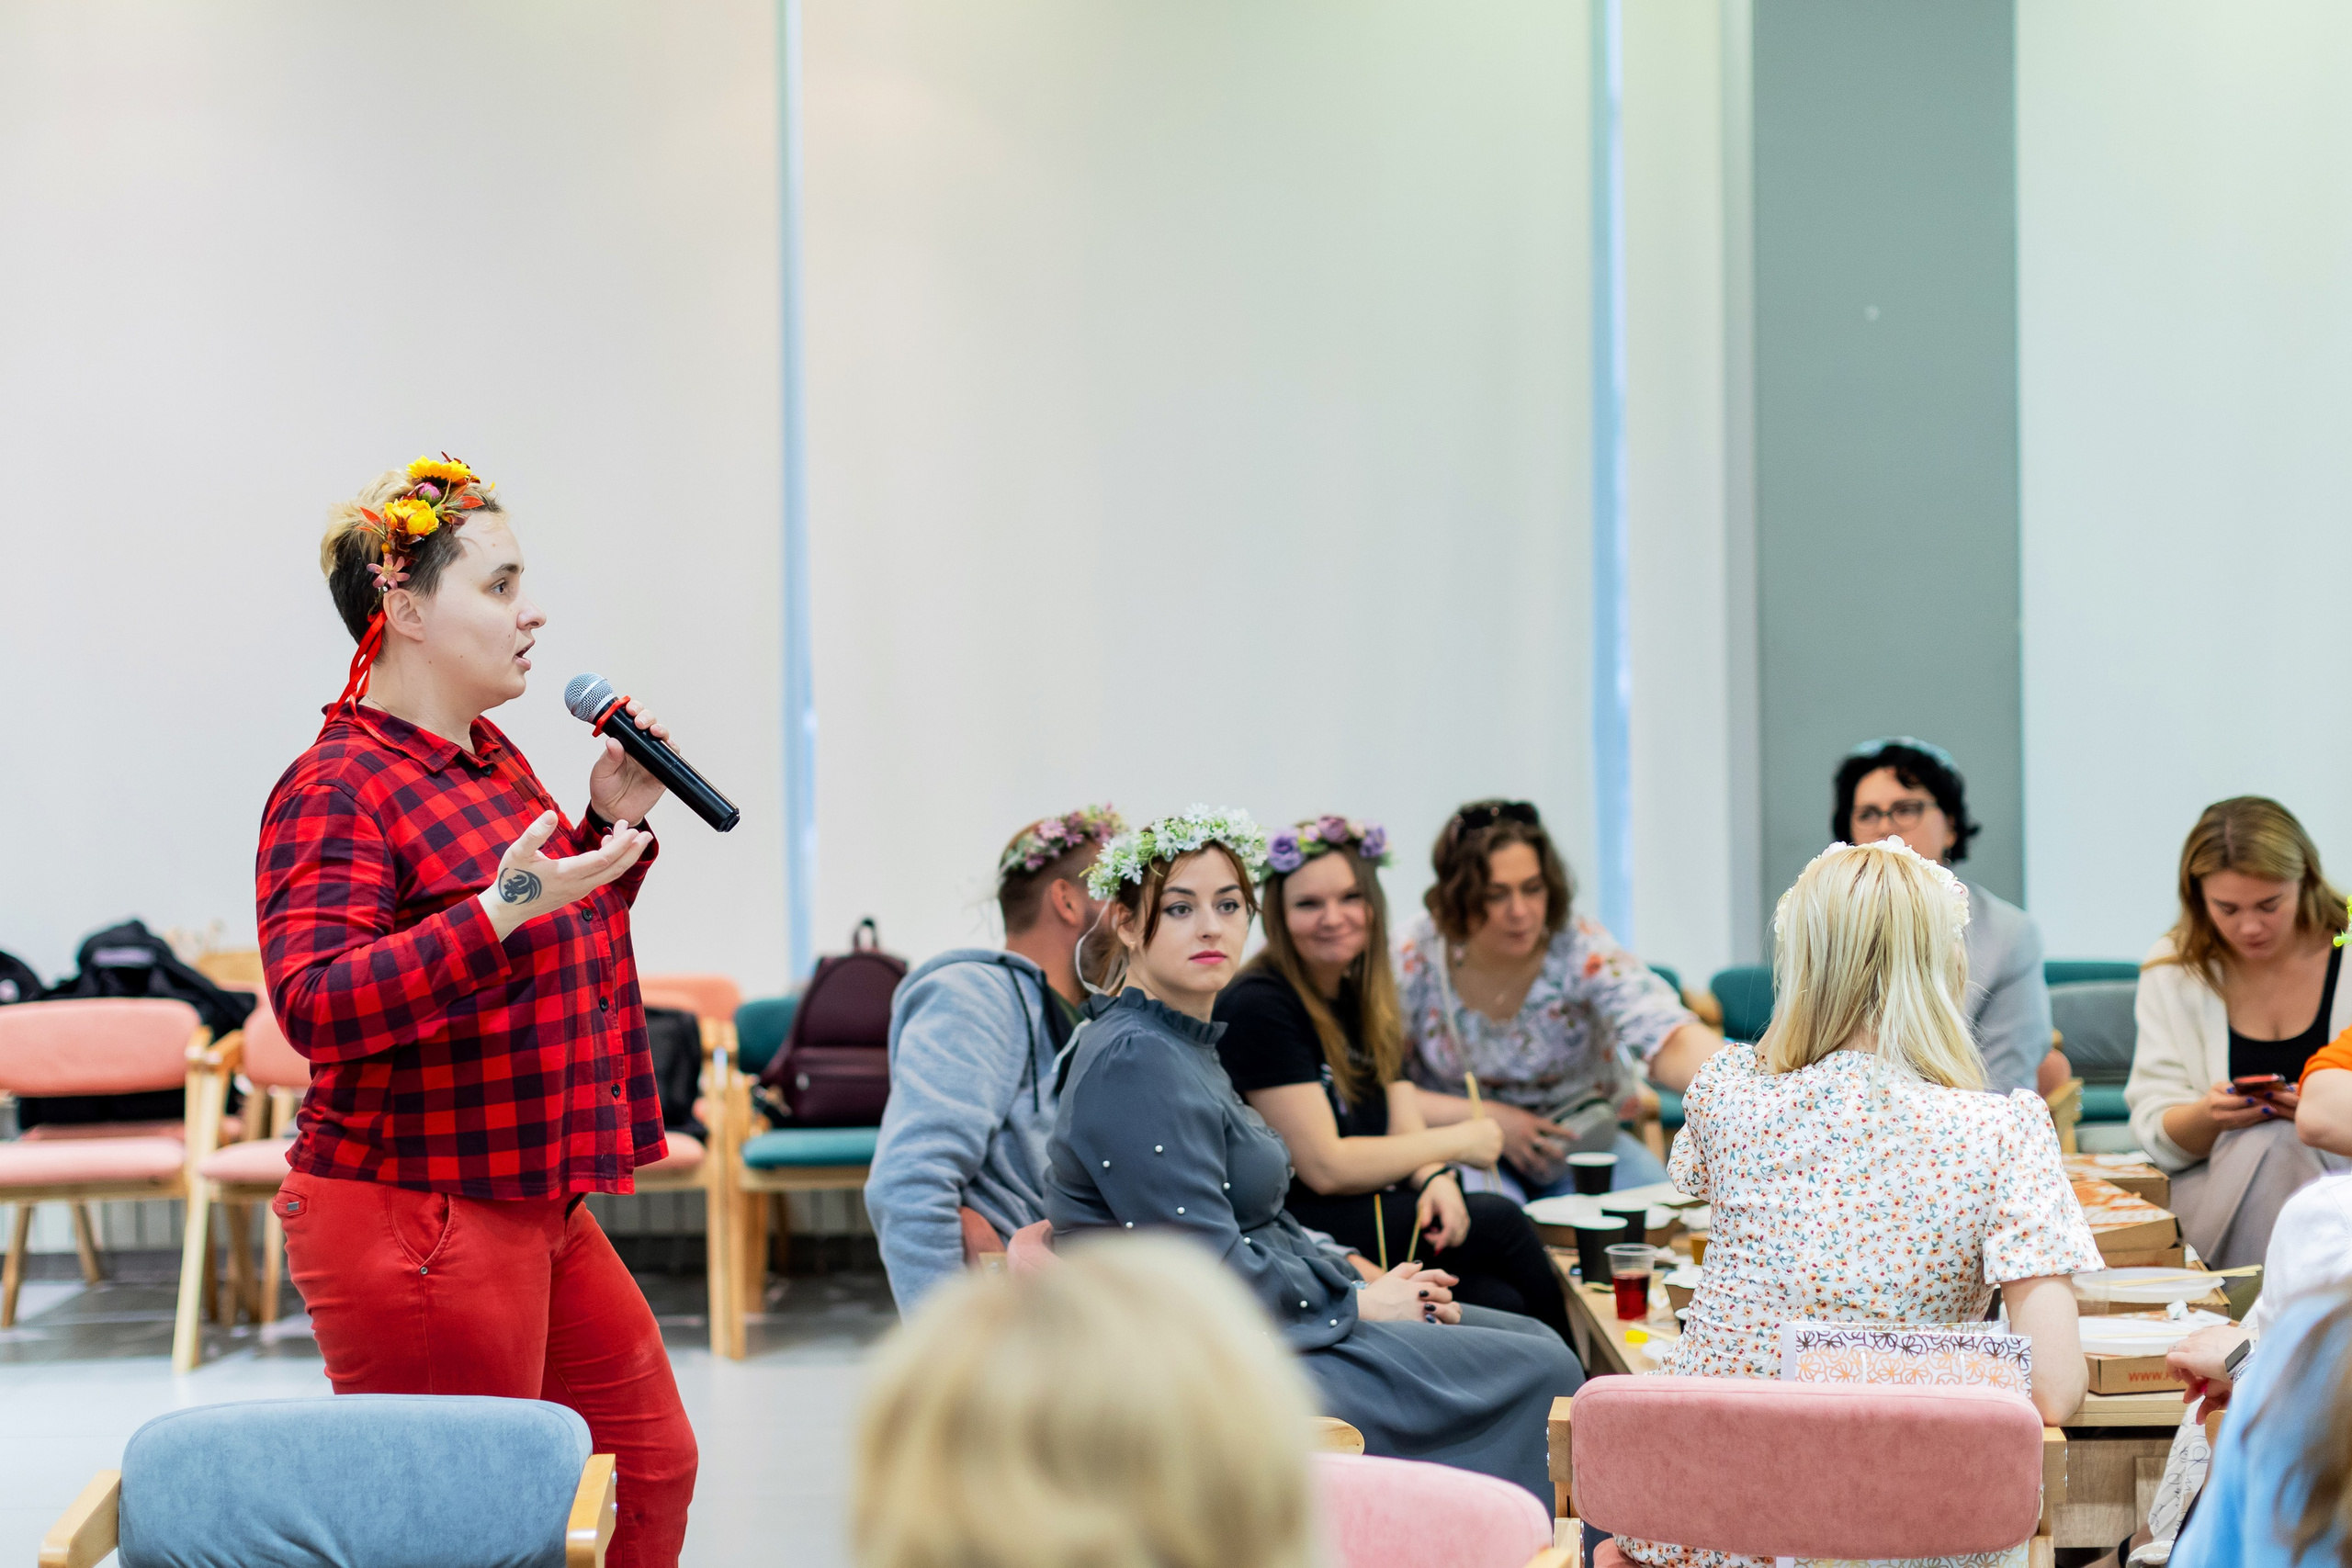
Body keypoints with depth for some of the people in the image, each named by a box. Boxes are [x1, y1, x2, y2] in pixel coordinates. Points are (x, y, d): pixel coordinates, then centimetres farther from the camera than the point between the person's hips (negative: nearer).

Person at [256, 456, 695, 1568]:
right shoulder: (335, 789, -15)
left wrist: (611, 826, 11)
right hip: (413, 1221, -10)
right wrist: (499, 917, -34)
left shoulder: (492, 761, 13)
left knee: (651, 1467, 15)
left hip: (539, 1210, 10)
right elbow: (315, 1003, -27)